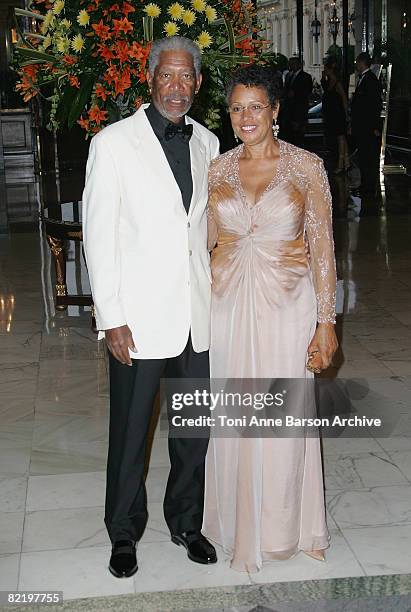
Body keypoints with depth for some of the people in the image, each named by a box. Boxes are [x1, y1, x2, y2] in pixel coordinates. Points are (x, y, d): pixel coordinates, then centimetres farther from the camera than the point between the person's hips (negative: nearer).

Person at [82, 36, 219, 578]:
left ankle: (186, 522, 36)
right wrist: (111, 318, -12)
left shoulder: (207, 143, 9)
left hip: (198, 315, 4)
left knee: (194, 430, 15)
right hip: (139, 319, -4)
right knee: (129, 434, 9)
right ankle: (124, 533, 30)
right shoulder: (113, 142, -6)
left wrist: (216, 290, 10)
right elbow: (98, 234, -8)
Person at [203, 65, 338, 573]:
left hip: (286, 302, -2)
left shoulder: (306, 167, -3)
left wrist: (326, 320, -7)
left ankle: (284, 524, 29)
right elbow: (202, 243, 9)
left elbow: (322, 247, -3)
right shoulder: (217, 169, 5)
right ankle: (238, 525, 31)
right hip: (227, 302, 3)